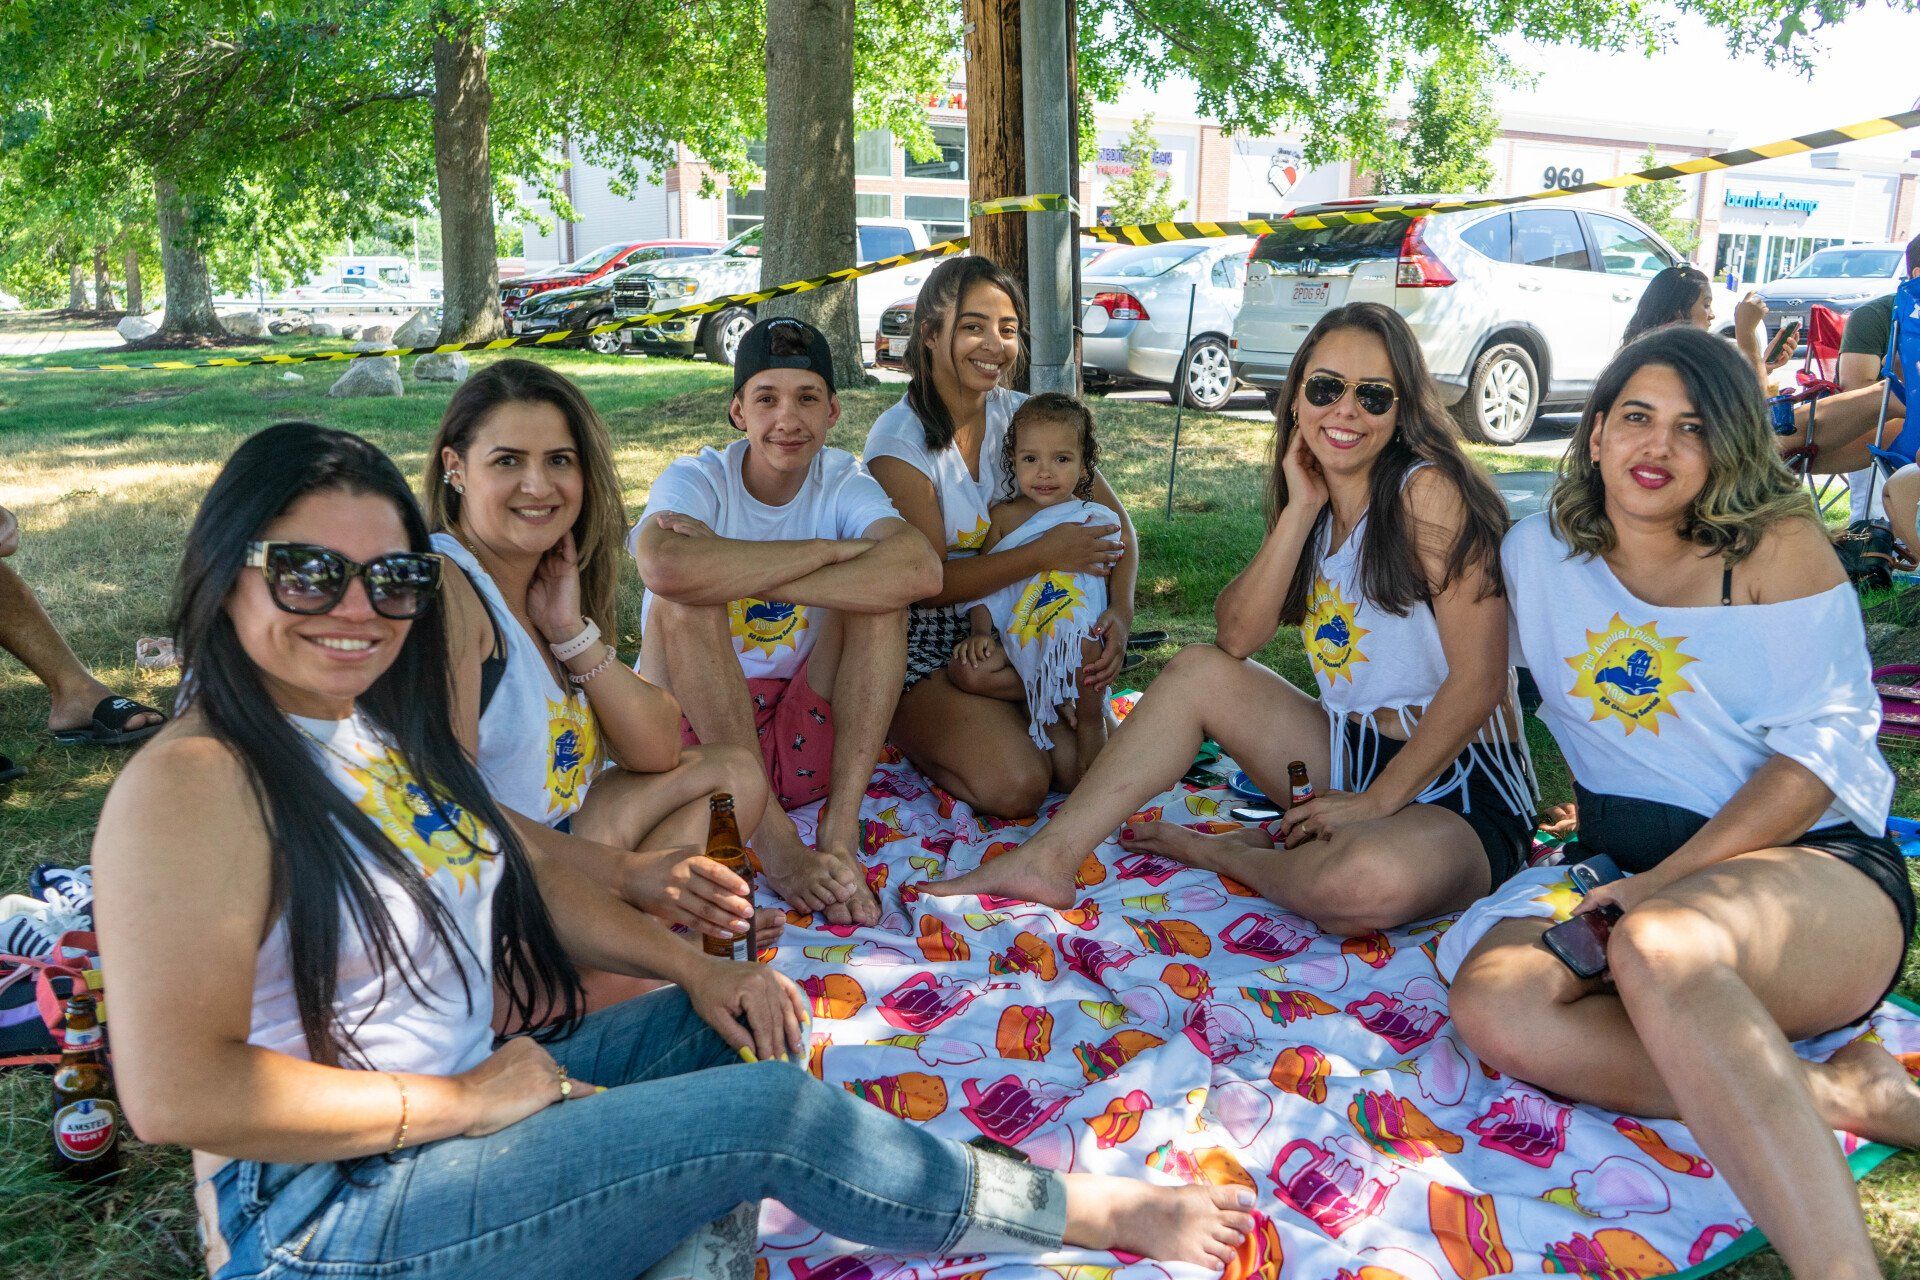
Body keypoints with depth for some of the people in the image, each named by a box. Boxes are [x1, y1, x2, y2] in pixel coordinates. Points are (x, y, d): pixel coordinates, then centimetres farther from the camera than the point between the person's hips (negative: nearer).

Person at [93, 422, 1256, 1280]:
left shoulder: (386, 727, 6)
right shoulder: (193, 785, -19)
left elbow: (519, 863, 14)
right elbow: (177, 1093, -27)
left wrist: (691, 966, 1)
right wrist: (463, 1099, -20)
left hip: (461, 1104, 9)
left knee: (741, 1022, 5)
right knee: (768, 1110, -15)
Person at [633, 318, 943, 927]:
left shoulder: (843, 483, -1)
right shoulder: (695, 480, -8)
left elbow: (921, 569, -26)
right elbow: (665, 568, -35)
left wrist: (732, 571, -29)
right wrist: (827, 551, -25)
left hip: (804, 742, 2)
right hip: (694, 729, -2)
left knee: (881, 589, -18)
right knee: (682, 604, -27)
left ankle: (839, 832, -24)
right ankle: (771, 837, -25)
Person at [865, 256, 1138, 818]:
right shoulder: (898, 440, -16)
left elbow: (1114, 520, -2)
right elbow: (926, 583, -19)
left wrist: (1121, 610, -21)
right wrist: (1044, 553, -27)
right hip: (925, 644, -5)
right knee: (1014, 786, -24)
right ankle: (907, 730, 4)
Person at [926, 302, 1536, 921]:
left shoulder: (1428, 491, -16)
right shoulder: (1317, 506, 7)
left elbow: (1479, 680, -18)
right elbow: (1236, 634, -4)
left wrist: (1374, 802, -18)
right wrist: (1300, 510, -11)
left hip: (1459, 792, -7)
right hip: (1348, 753, 7)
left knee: (1369, 881, -39)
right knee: (1198, 669, -3)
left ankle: (1220, 851, -7)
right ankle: (1049, 857, -8)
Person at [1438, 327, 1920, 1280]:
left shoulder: (1777, 544, 0)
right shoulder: (1538, 551, 13)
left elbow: (1823, 748, -8)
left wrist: (1661, 882, -18)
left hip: (1810, 866, -4)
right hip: (1621, 870, 4)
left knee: (1659, 945, -40)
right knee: (1493, 1003, -29)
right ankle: (1831, 1093, -25)